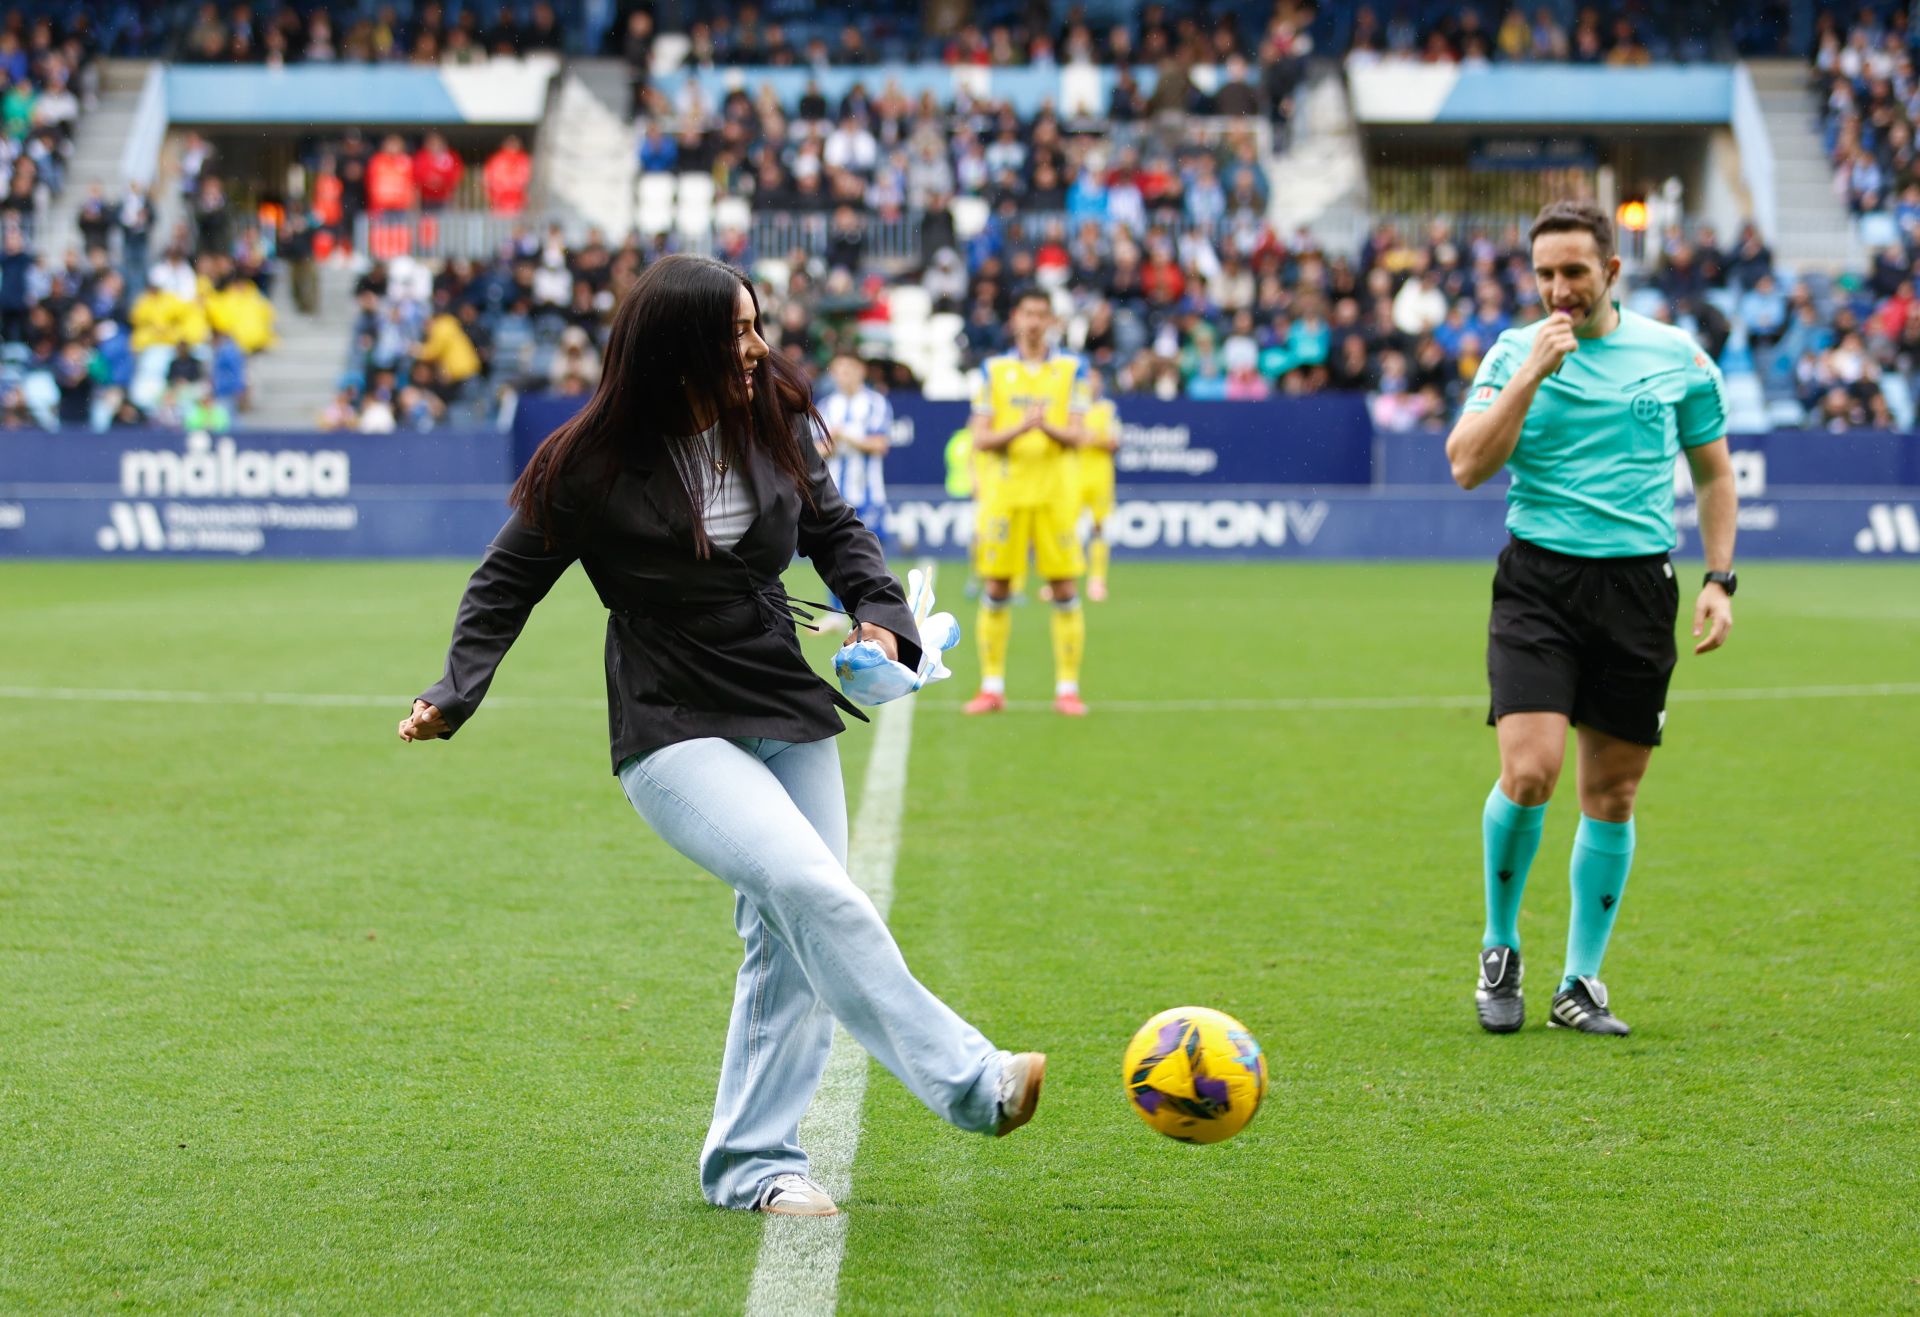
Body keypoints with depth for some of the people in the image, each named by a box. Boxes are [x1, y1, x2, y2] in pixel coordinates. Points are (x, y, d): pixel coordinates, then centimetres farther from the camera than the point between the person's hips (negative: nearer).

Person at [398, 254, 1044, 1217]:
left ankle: (750, 1162, 16)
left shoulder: (776, 423, 1)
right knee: (812, 890, -25)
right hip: (674, 737, -6)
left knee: (791, 942, 4)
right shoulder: (591, 466, -11)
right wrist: (455, 693, -10)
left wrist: (880, 613, -1)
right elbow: (507, 582, 0)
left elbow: (835, 528, 16)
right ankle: (967, 1081, -24)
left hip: (790, 717, 6)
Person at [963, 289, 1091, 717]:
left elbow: (1076, 436, 0)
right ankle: (992, 686, 9)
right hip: (1004, 491, 0)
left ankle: (1067, 687, 3)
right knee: (995, 589, 0)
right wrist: (1019, 428, -18)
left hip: (1056, 493, 0)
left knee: (1064, 590, -3)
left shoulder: (1072, 369, 6)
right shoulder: (992, 370, 7)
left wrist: (1050, 427, -21)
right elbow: (980, 438, 0)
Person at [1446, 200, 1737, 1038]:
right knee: (1529, 772, -16)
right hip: (1538, 581, -2)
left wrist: (1720, 578, 7)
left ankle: (1581, 983, 16)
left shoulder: (1678, 358, 7)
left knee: (1612, 794, 4)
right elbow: (1468, 466, -9)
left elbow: (1713, 469, 17)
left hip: (1639, 584, 2)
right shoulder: (1514, 354, 2)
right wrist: (1529, 375, -16)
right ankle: (1500, 948, 7)